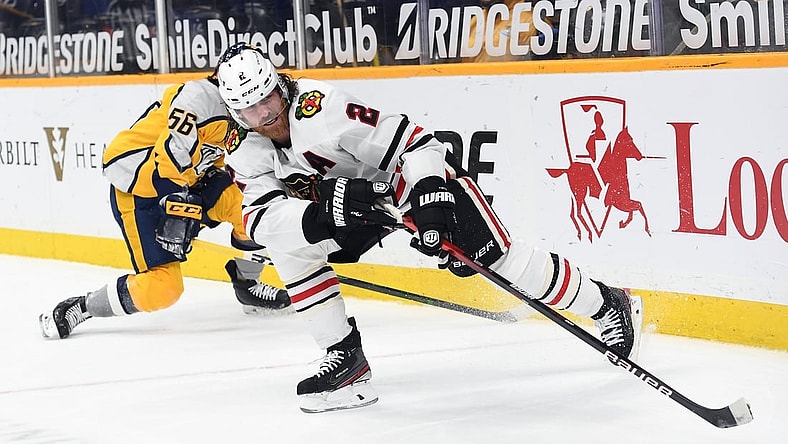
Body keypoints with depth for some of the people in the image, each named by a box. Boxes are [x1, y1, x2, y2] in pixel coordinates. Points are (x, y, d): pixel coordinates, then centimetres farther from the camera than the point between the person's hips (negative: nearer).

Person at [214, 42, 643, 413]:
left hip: (409, 174, -6)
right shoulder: (245, 150, -11)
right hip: (350, 191, 6)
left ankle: (606, 303, 8)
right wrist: (324, 211, -40)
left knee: (495, 257, -12)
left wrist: (430, 200, -41)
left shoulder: (321, 108, -32)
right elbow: (259, 215, -22)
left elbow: (409, 140, -32)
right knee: (287, 241, -16)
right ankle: (345, 358, -8)